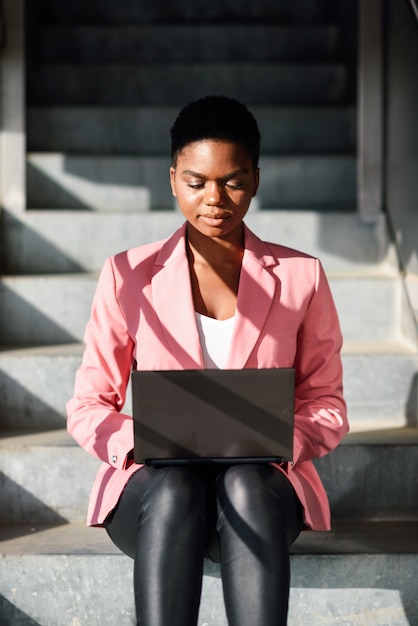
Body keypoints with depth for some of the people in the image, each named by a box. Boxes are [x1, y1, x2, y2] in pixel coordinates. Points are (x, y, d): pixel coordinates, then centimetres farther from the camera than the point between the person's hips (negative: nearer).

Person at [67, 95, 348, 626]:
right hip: (155, 488, 0)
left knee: (244, 485, -36)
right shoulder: (128, 275, 6)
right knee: (175, 488, -36)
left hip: (261, 487, 0)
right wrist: (140, 441, -17)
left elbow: (326, 406, 8)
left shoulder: (300, 277, 8)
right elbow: (87, 408, 5)